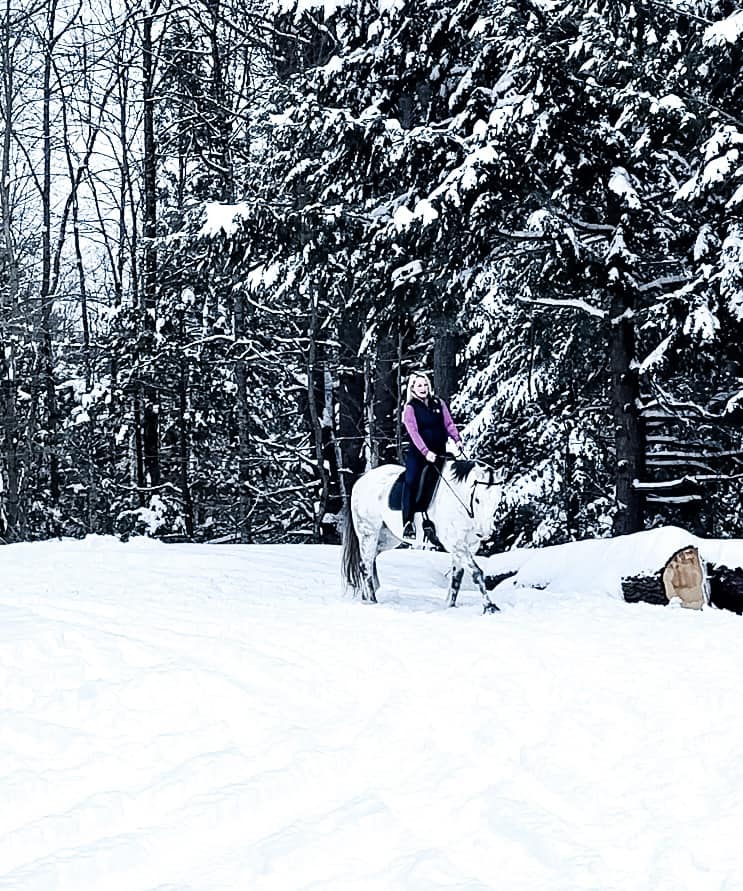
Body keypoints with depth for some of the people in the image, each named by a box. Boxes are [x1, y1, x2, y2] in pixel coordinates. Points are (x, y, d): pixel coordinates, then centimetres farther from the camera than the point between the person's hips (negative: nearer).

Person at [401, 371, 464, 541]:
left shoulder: (439, 404, 9)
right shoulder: (410, 408, -4)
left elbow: (448, 424, 8)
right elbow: (413, 432, -14)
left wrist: (457, 439, -9)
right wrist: (426, 452, -25)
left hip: (438, 452, 4)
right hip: (417, 452, -4)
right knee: (411, 481, -18)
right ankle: (408, 523, -21)